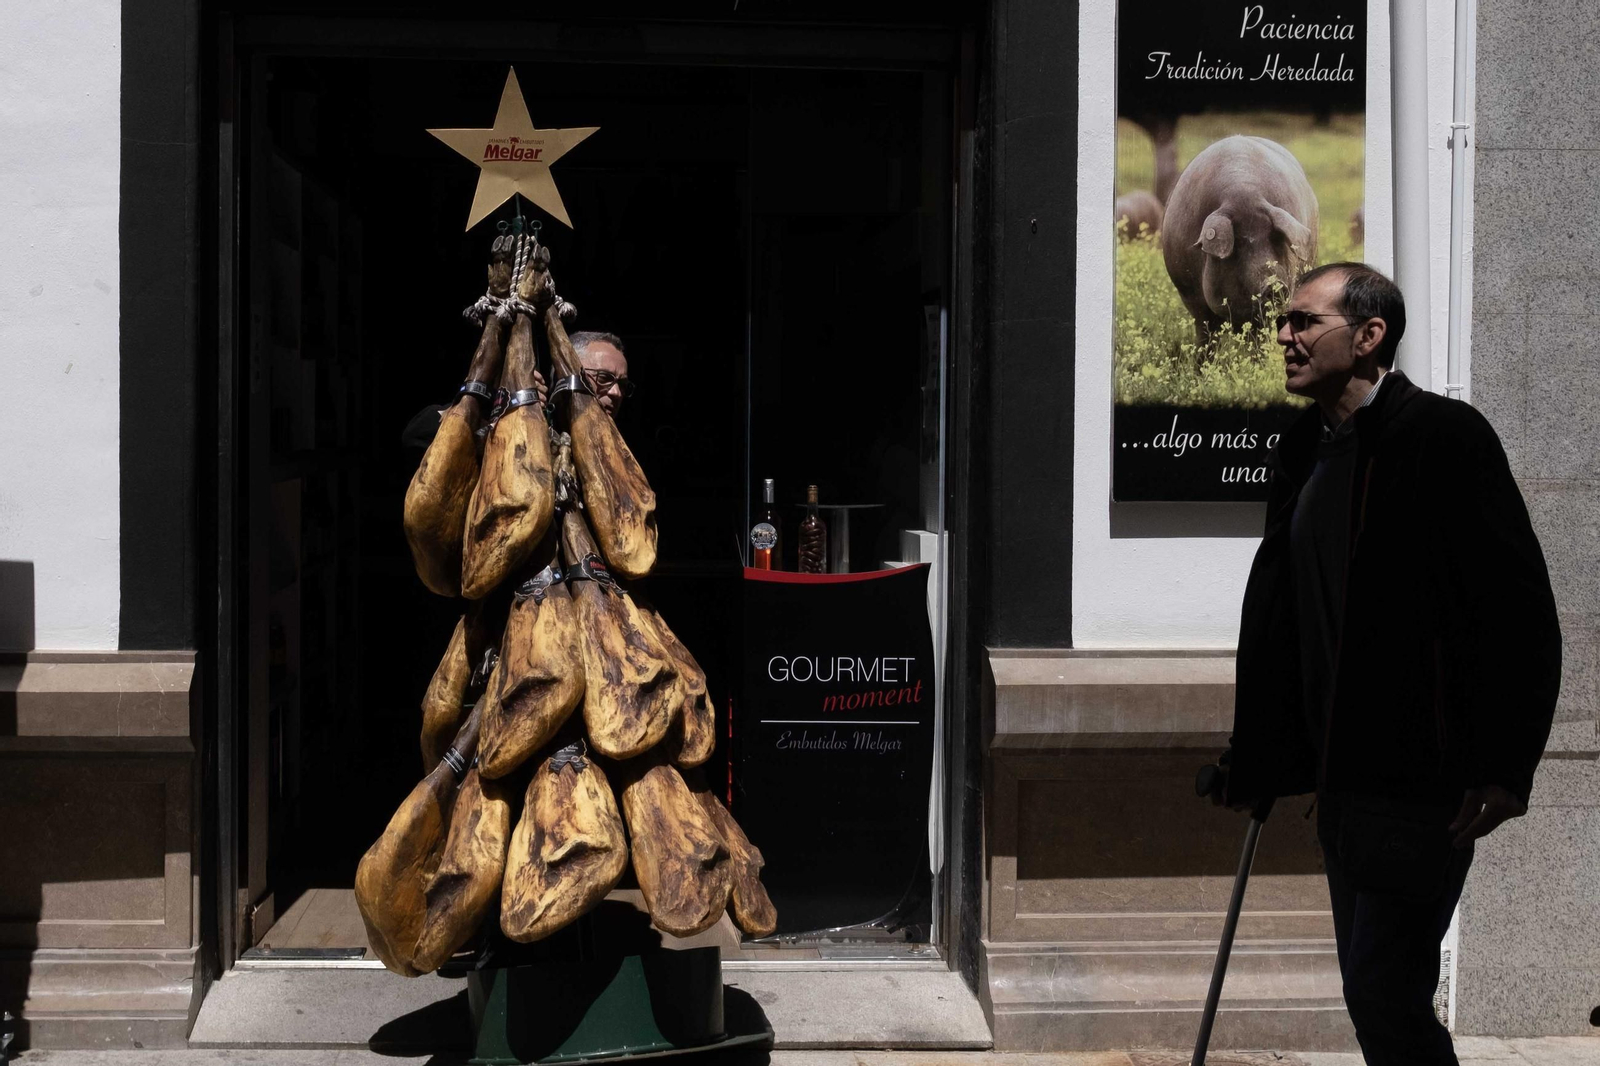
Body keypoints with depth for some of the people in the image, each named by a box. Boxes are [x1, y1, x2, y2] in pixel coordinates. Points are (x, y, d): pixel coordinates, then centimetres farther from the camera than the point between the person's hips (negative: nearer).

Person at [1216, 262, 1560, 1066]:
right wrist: (1254, 758, 15)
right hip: (1342, 778, 8)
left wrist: (1506, 767, -17)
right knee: (1374, 988, 14)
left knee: (1385, 990, -9)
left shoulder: (1444, 436, -10)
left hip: (1423, 782, -8)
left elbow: (1521, 609, -14)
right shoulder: (1304, 450, 12)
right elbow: (1273, 616, 16)